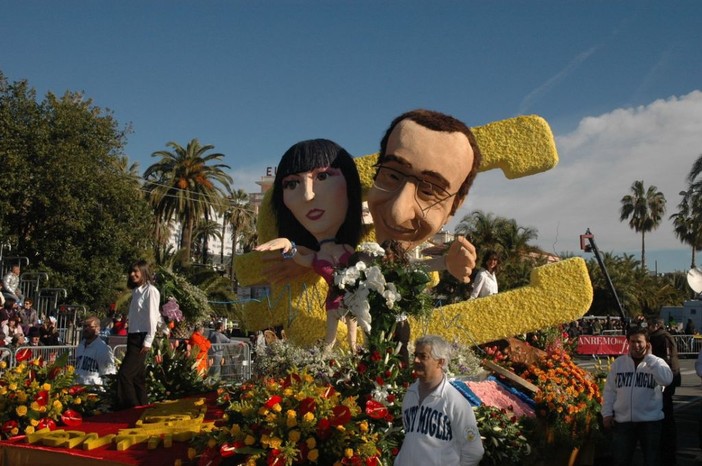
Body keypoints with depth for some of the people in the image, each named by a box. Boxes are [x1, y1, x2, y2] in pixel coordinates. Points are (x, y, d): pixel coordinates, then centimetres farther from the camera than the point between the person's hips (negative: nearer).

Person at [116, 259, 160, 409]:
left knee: (124, 374, -13)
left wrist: (148, 341, -16)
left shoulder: (150, 290, -9)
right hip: (133, 336, 8)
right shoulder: (136, 290, 15)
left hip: (142, 338, -8)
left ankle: (131, 408, -8)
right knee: (137, 376, 10)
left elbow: (152, 317, -13)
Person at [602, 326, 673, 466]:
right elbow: (609, 390, 8)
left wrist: (649, 357, -16)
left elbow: (666, 380, -22)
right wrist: (607, 413, 1)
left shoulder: (656, 362, -1)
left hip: (650, 421, -2)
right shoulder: (618, 362, 6)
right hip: (622, 421, 2)